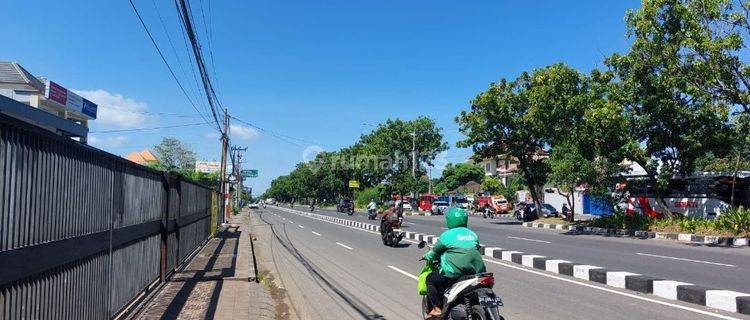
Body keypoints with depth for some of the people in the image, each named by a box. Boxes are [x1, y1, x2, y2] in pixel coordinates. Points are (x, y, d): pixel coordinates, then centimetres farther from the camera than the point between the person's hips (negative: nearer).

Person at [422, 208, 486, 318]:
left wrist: (427, 257, 31)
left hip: (455, 273, -6)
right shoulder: (473, 235, 15)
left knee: (430, 279, 12)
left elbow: (435, 252, 9)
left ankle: (437, 308, 2)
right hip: (476, 272, 6)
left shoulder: (447, 235, 0)